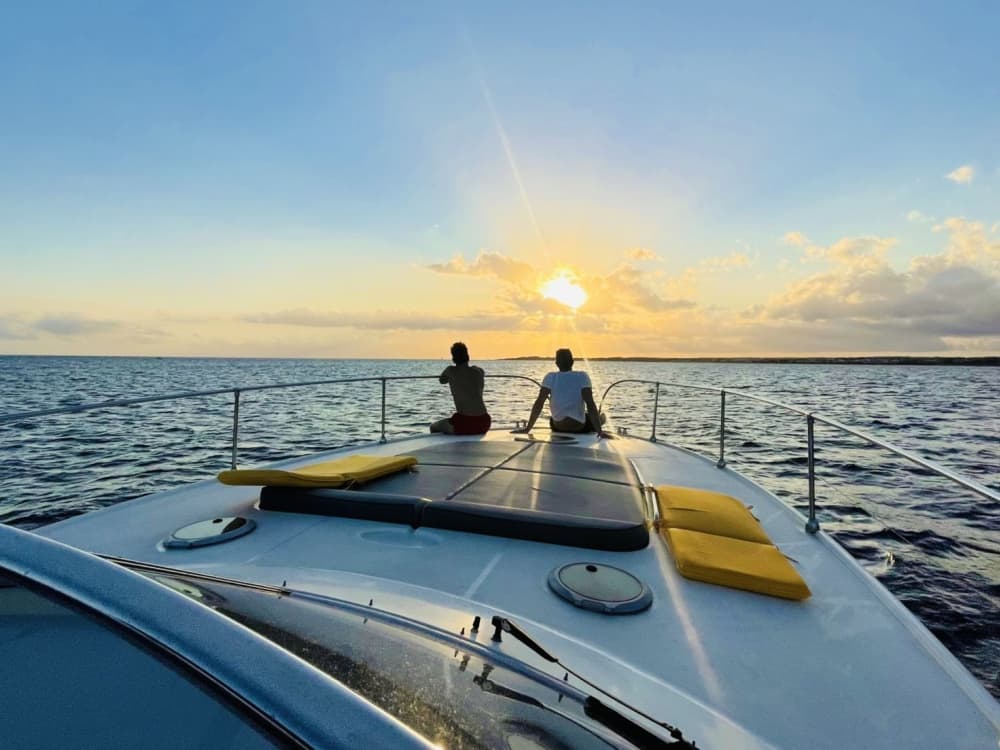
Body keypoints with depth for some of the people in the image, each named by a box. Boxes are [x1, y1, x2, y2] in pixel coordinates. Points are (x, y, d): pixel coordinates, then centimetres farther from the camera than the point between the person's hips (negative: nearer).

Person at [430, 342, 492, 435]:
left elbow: (442, 380, 22)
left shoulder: (450, 370, -1)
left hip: (465, 424, -4)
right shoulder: (479, 371, 9)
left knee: (434, 427, 23)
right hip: (484, 423, 4)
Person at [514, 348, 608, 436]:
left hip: (557, 427, 2)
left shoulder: (550, 377, -4)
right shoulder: (582, 377, -8)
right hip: (580, 428, -2)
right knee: (597, 419, 30)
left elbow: (538, 404, -8)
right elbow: (590, 405, -17)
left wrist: (527, 428, -3)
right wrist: (599, 431, -16)